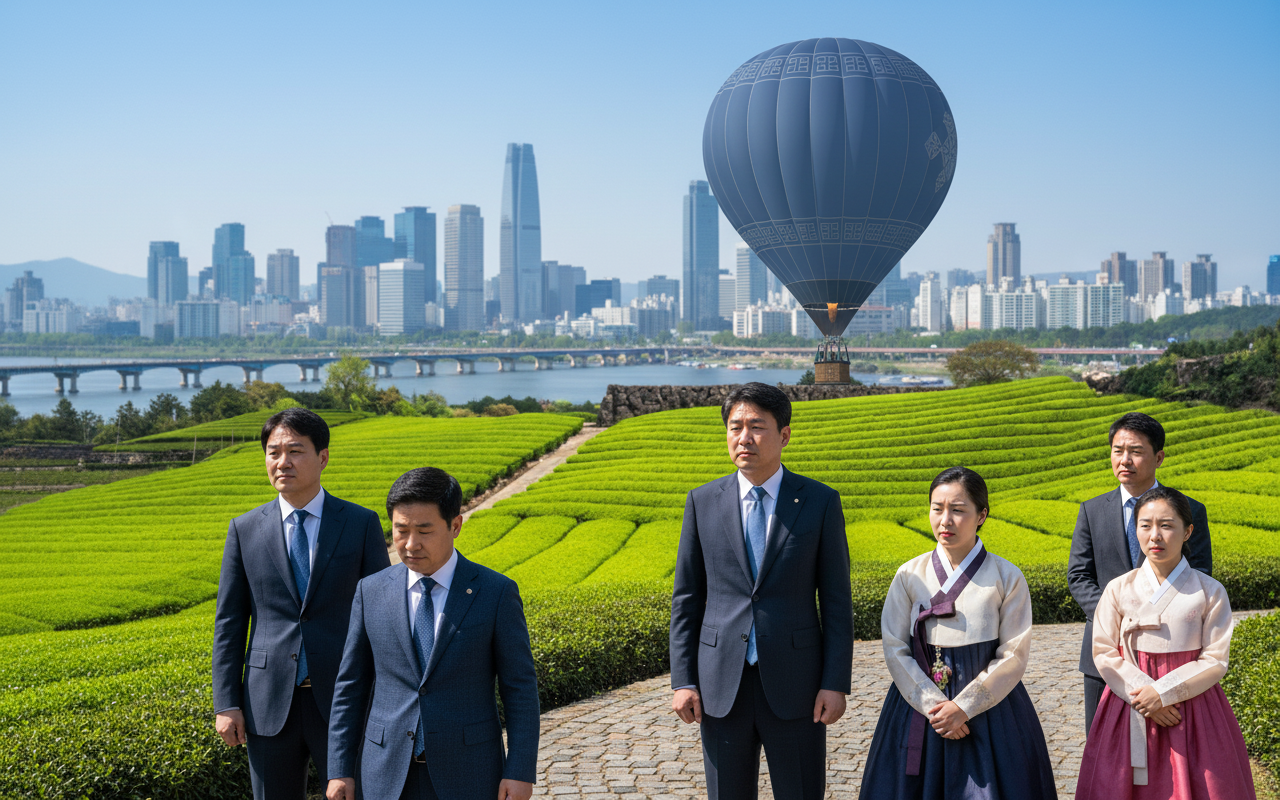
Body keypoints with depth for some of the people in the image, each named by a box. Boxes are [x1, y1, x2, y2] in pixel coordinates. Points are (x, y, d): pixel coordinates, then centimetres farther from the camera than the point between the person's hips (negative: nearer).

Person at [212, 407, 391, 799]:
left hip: (342, 700, -1)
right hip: (270, 704, 2)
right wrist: (225, 704, 0)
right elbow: (229, 623, 7)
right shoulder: (245, 529, 5)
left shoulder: (362, 524, 0)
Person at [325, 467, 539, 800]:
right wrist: (339, 770, 1)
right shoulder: (371, 593, 2)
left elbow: (519, 688, -4)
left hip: (466, 773, -2)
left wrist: (520, 772, -9)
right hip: (388, 773, 2)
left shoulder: (496, 593, -5)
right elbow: (350, 687, 6)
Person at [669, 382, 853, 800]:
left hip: (794, 684, -2)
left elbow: (836, 600, 0)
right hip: (722, 686, 2)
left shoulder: (820, 502, -1)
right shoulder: (702, 502, 3)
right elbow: (686, 598, 6)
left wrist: (835, 683, -6)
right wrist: (682, 681, 0)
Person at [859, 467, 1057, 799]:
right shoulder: (909, 576, 0)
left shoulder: (1007, 578, -4)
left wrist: (964, 707, -13)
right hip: (918, 707, 2)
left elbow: (1013, 657, -6)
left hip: (988, 708, -1)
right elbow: (895, 649, -2)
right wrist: (933, 706, -12)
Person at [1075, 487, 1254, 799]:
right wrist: (1145, 697, -13)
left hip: (1193, 710, -1)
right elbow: (1104, 654, -1)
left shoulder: (1210, 592, -4)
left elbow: (1215, 661, -5)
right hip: (1130, 710, 1)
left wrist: (1163, 692, -15)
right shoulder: (1118, 590, -1)